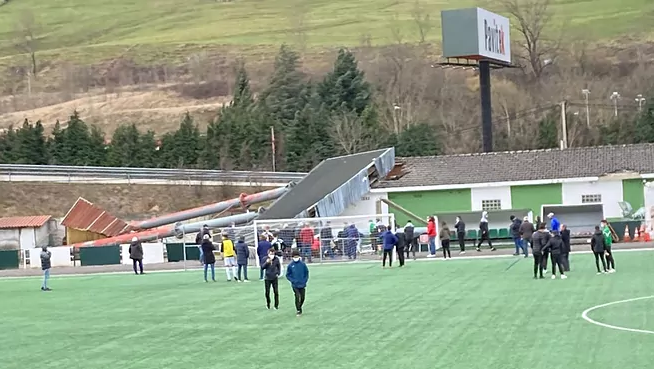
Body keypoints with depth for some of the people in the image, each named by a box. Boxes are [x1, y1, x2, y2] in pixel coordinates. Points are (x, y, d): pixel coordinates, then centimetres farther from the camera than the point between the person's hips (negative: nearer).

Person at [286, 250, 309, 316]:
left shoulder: (302, 264, -3)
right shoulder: (290, 265, -5)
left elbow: (306, 273, 6)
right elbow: (288, 275, 2)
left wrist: (305, 280, -4)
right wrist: (292, 280, -11)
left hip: (302, 285, 2)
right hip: (295, 285, -2)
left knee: (302, 298, 9)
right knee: (297, 297, -12)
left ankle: (299, 307, 35)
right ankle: (298, 311, 0)